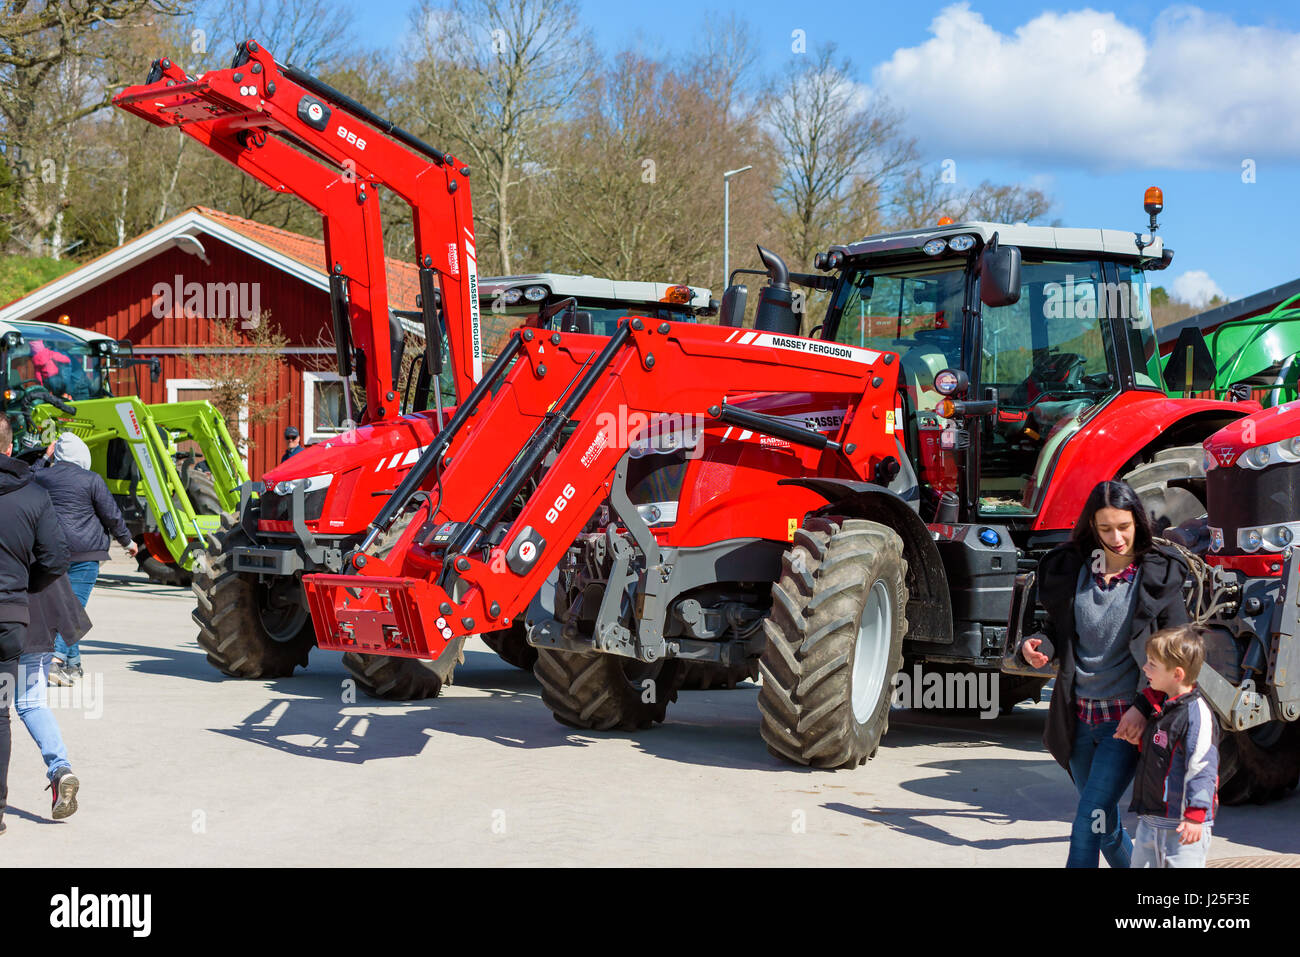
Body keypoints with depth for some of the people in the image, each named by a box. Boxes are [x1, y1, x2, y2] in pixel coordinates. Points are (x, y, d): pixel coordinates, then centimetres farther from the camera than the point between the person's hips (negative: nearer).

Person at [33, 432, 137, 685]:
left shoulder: (39, 477, 6)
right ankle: (57, 660, -20)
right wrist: (127, 541, 15)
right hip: (83, 551, -5)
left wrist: (45, 459, 32)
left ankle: (73, 664, 20)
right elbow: (112, 516, -1)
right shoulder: (91, 480, -6)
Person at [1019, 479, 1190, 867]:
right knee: (1104, 823, 15)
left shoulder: (1158, 576, -6)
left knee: (1090, 818, -13)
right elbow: (1057, 630, 15)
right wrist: (1037, 646, -8)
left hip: (1127, 720, -5)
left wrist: (1145, 707, -16)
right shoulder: (1071, 570, 3)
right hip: (1080, 716, 5)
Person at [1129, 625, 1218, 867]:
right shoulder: (1161, 706, 11)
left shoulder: (1197, 712, -17)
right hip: (1149, 821, 9)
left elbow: (1202, 767, -20)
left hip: (1183, 826, -9)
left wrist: (1195, 816, -23)